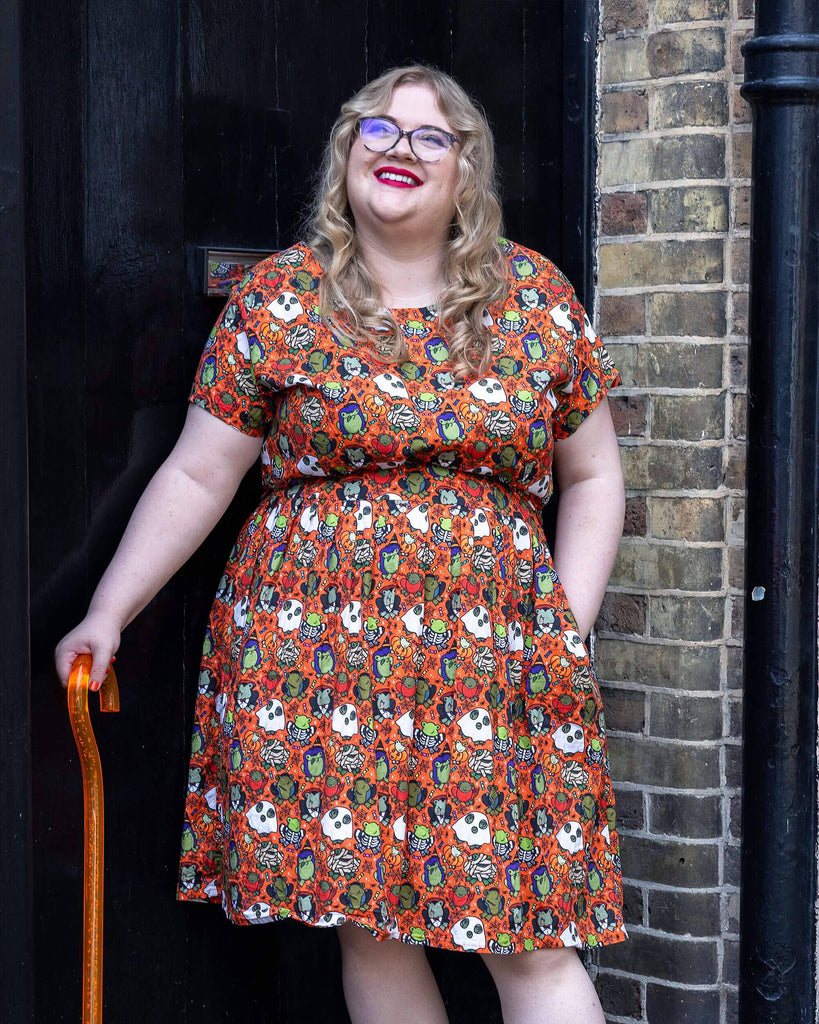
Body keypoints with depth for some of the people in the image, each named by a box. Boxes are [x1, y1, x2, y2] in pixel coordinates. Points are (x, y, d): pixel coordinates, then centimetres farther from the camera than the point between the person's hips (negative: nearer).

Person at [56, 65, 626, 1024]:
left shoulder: (537, 297, 8)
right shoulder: (277, 297, 4)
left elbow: (591, 476, 14)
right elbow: (197, 476, 6)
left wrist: (570, 626, 4)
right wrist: (106, 614, 2)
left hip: (497, 656, 1)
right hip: (314, 648, 0)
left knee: (534, 943, -3)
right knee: (368, 920, 2)